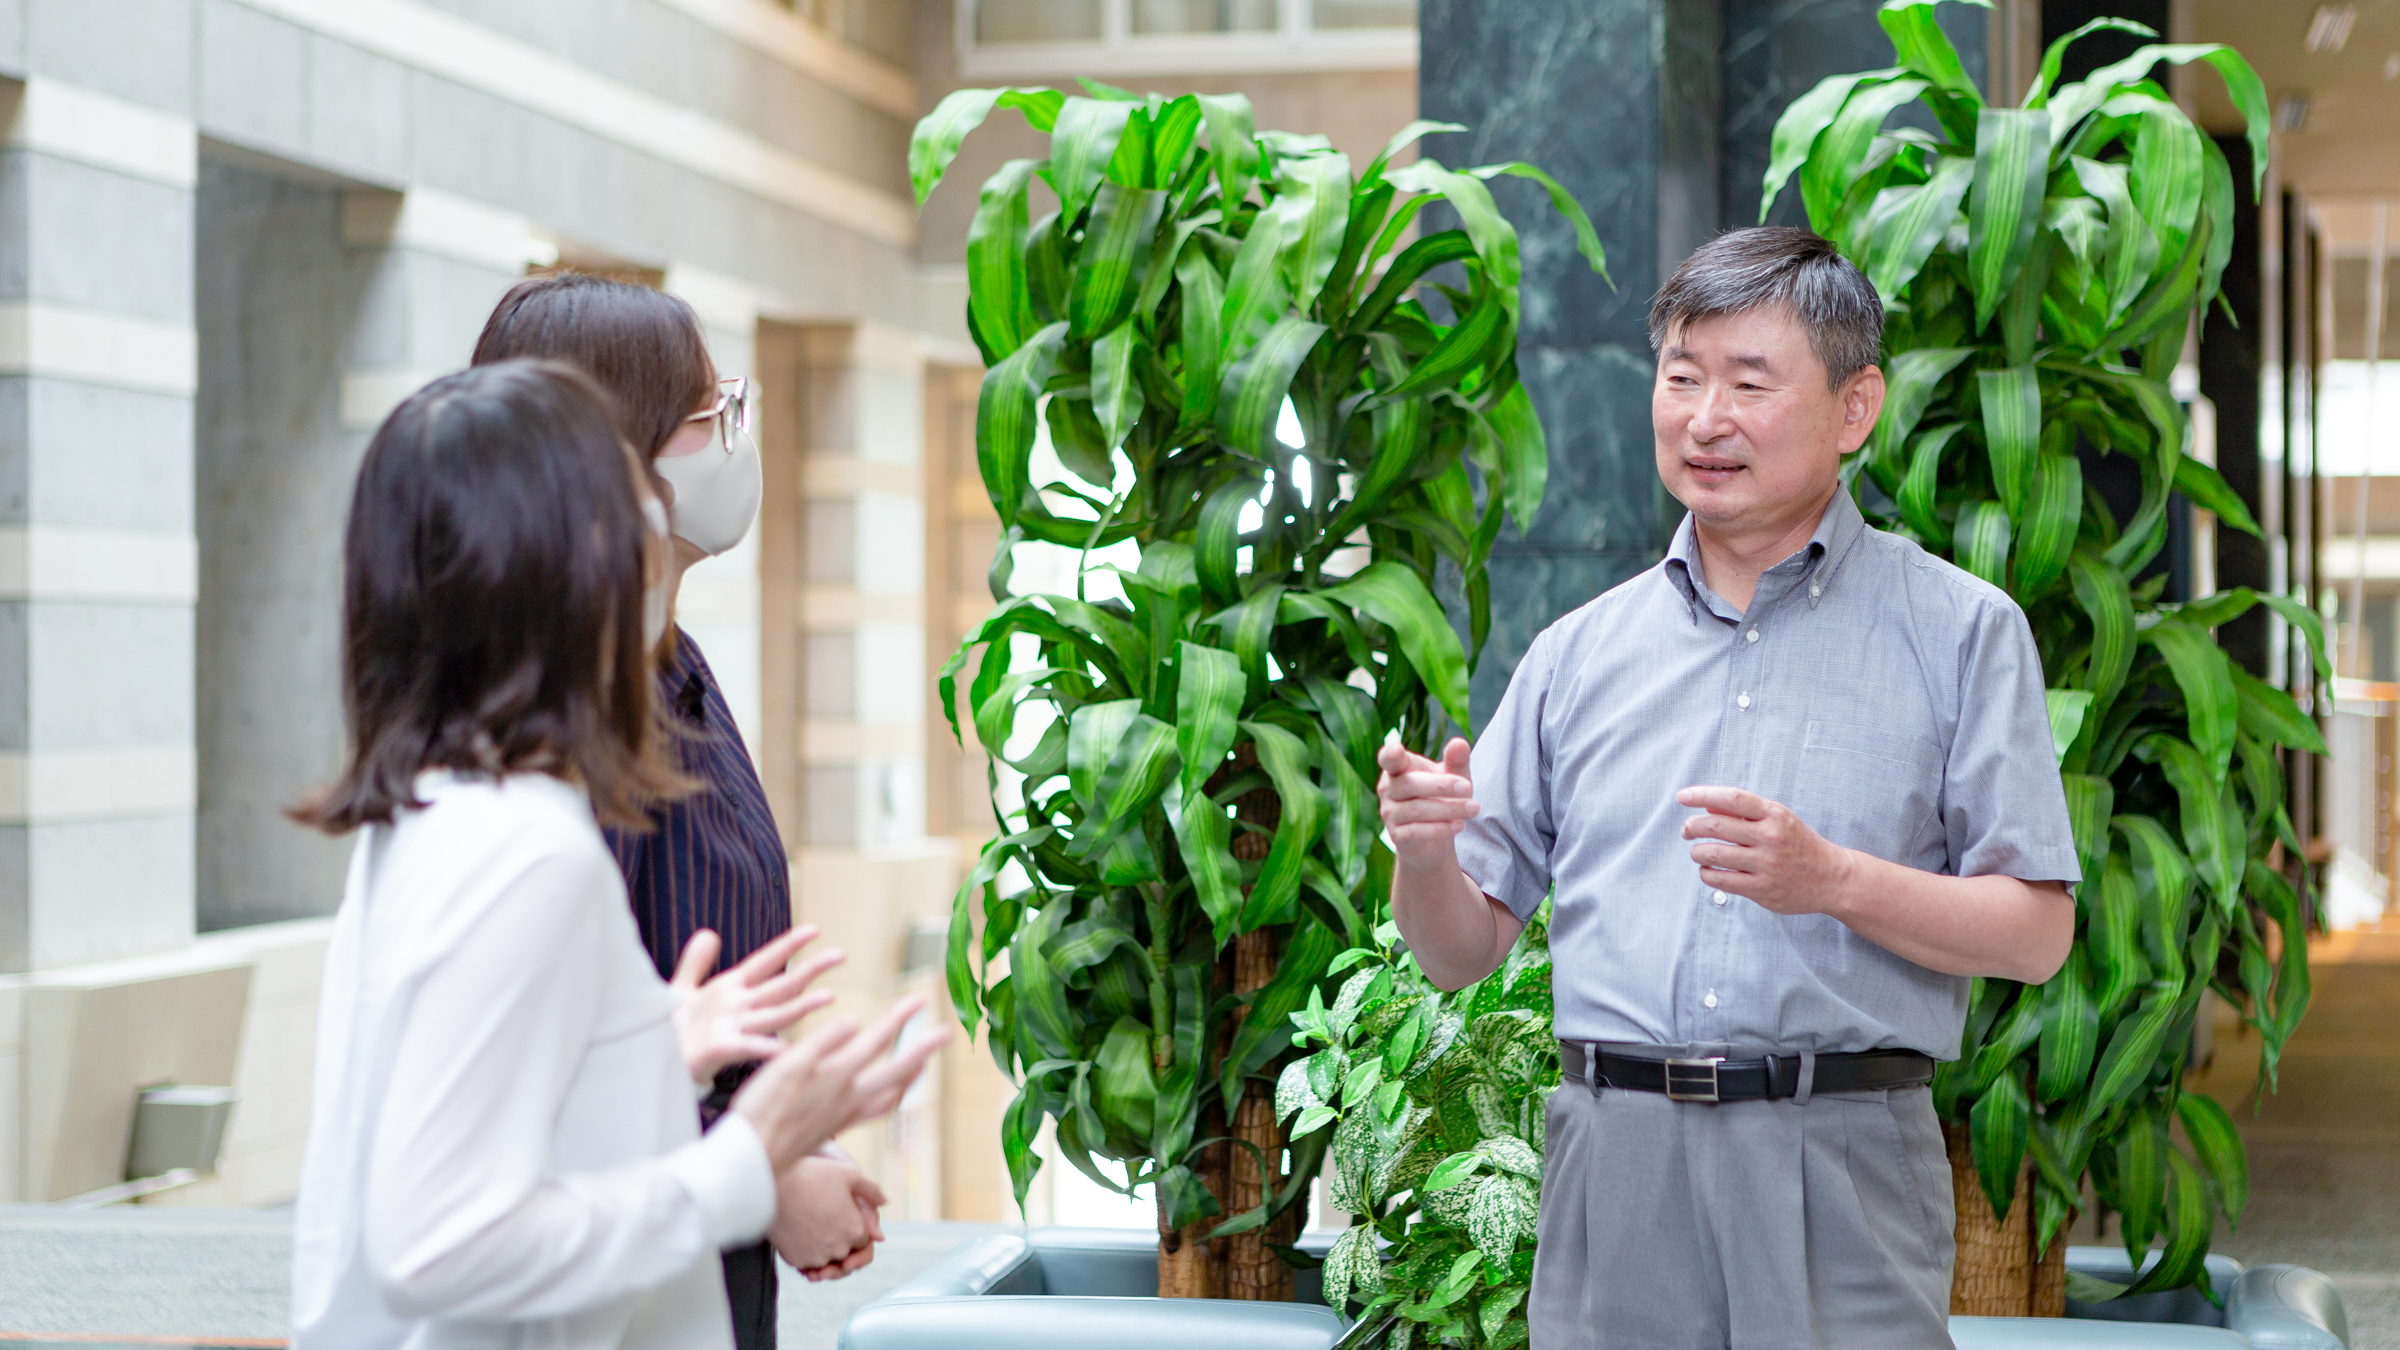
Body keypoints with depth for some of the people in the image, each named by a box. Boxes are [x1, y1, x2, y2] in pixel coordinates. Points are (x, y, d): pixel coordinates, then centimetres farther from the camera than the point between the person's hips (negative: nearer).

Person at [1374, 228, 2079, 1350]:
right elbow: (1464, 951, 13)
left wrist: (1831, 879, -16)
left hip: (1841, 1168, -2)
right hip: (1614, 1162, 3)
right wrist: (1423, 851, -9)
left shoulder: (1961, 631, 5)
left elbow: (2037, 933, -1)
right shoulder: (1578, 654, 13)